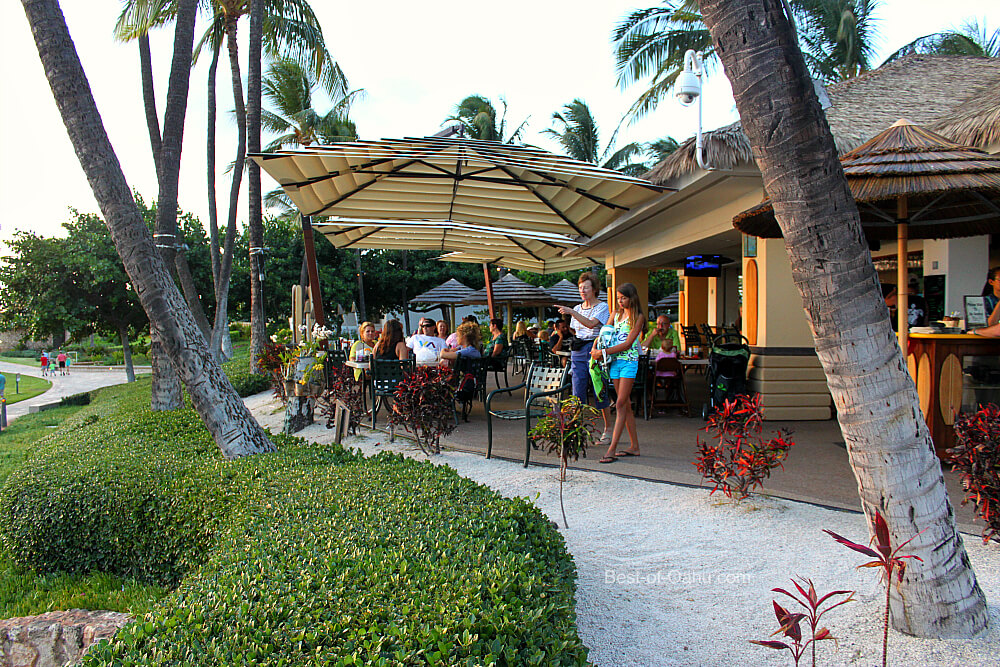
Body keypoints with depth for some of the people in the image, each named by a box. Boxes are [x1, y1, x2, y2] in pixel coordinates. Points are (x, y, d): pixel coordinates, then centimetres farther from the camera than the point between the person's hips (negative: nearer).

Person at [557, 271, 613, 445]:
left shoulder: (602, 307, -2)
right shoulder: (577, 308, 16)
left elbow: (591, 324, -20)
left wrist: (571, 312, -25)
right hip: (578, 352, 5)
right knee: (578, 392, -2)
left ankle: (608, 430, 12)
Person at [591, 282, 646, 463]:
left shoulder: (638, 317, -4)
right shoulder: (615, 314, 15)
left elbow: (628, 343, -11)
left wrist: (604, 352, -16)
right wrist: (596, 349, -7)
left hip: (629, 362, -6)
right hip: (614, 361, 6)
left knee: (621, 404, -11)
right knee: (626, 404, 8)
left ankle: (612, 449, -14)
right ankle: (634, 447, 15)